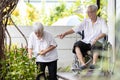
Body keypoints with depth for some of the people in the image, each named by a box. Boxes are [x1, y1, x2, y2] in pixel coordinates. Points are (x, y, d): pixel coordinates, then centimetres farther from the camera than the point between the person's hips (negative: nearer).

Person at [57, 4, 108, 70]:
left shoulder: (102, 21, 1)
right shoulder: (86, 21, 11)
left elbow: (104, 32, -15)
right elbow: (76, 29, 3)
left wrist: (96, 39, -31)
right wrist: (65, 33, -11)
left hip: (96, 42, -4)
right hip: (86, 42, 4)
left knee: (96, 45, -38)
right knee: (77, 45, -25)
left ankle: (94, 63, -47)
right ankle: (83, 64, -36)